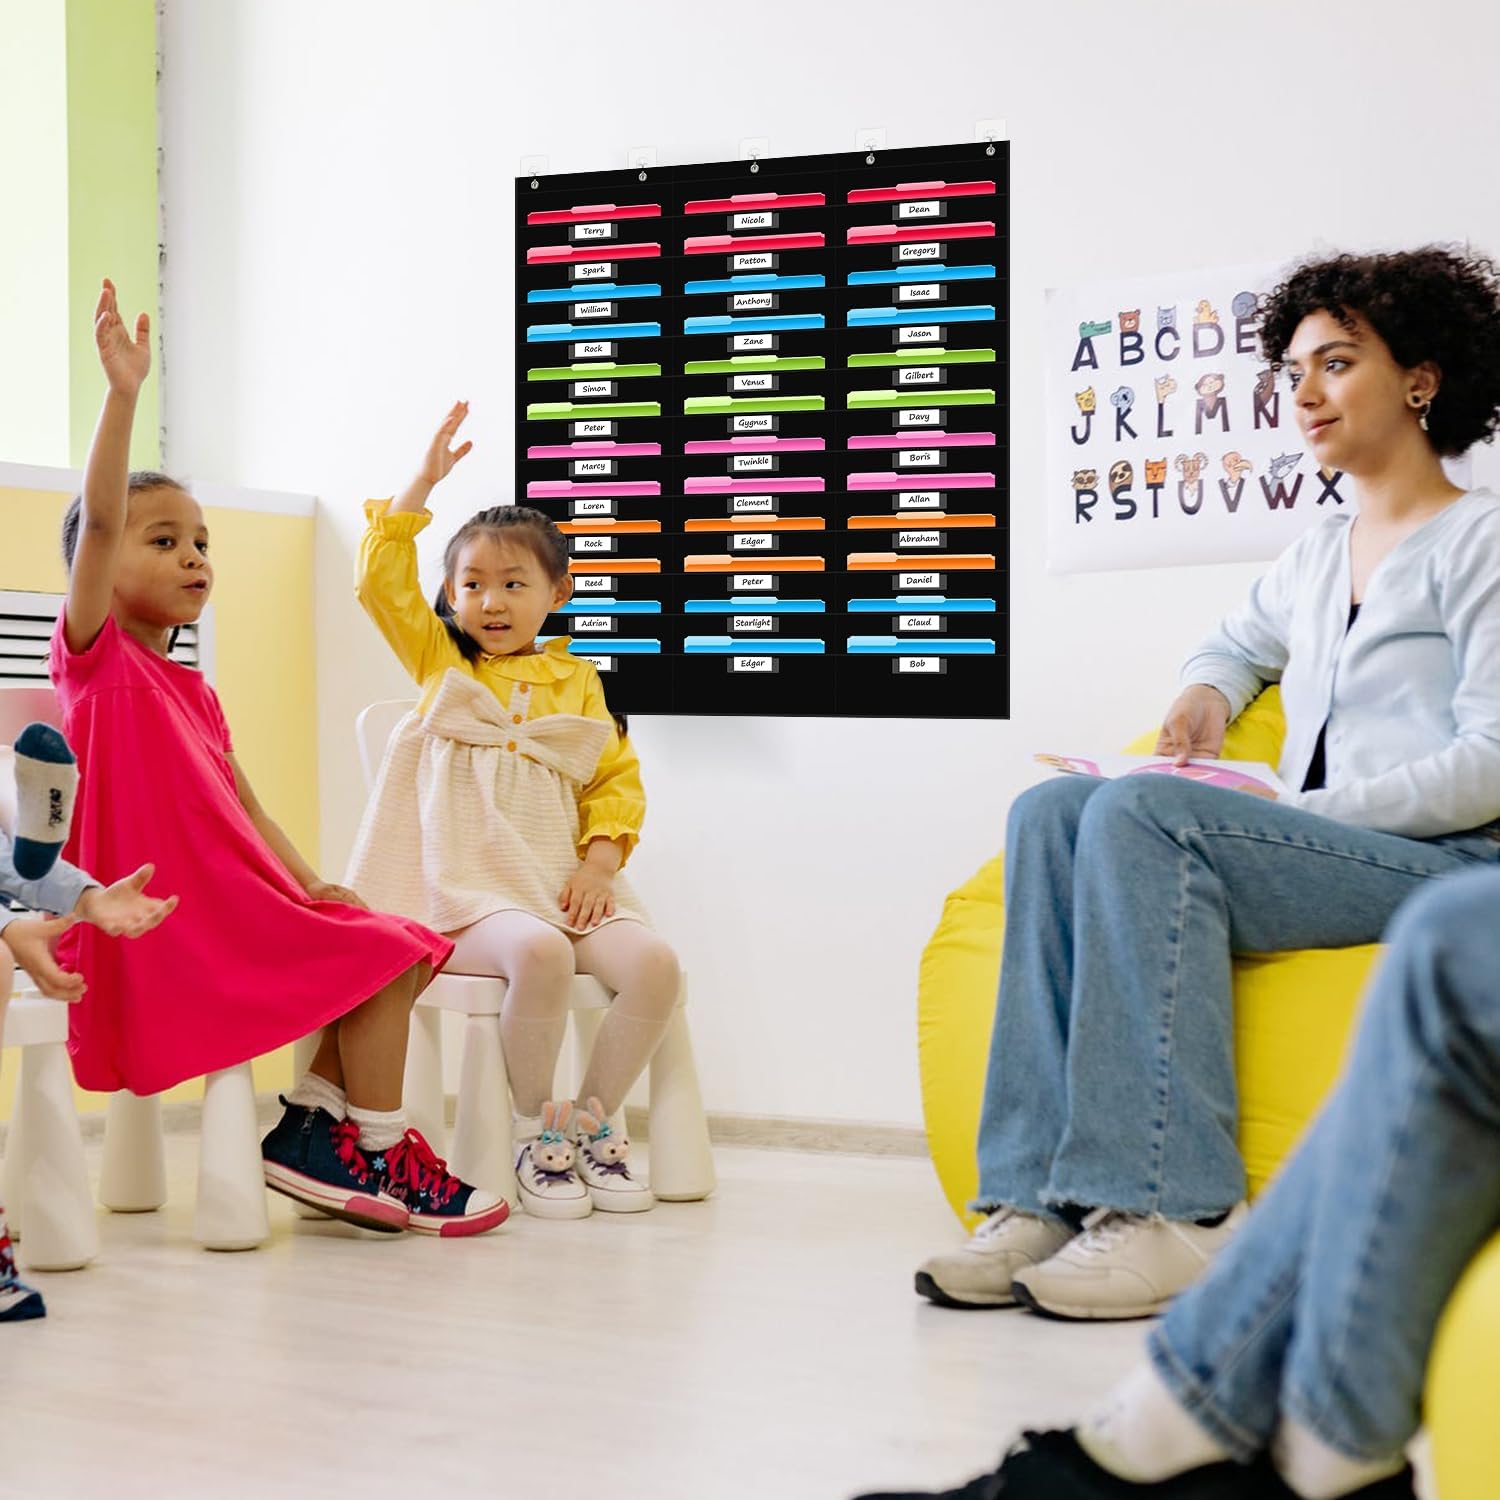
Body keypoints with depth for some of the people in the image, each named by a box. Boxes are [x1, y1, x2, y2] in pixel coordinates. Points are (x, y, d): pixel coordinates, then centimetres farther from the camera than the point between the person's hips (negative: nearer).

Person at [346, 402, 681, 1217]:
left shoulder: (575, 681, 18)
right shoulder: (439, 663, 15)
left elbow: (617, 779, 13)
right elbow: (382, 580, 3)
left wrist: (598, 861, -3)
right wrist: (423, 483, 2)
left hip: (561, 880, 3)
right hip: (464, 887, -3)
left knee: (654, 964, -24)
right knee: (538, 953, -36)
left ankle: (591, 1120, -2)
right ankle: (533, 1133, -14)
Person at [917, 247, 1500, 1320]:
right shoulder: (1316, 556, 23)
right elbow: (1240, 642, 44)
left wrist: (1296, 809, -15)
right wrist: (1208, 695, 19)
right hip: (1316, 851, 7)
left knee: (1143, 812, -30)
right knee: (1052, 810, -16)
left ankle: (1176, 1211, -34)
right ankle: (1045, 1194, -25)